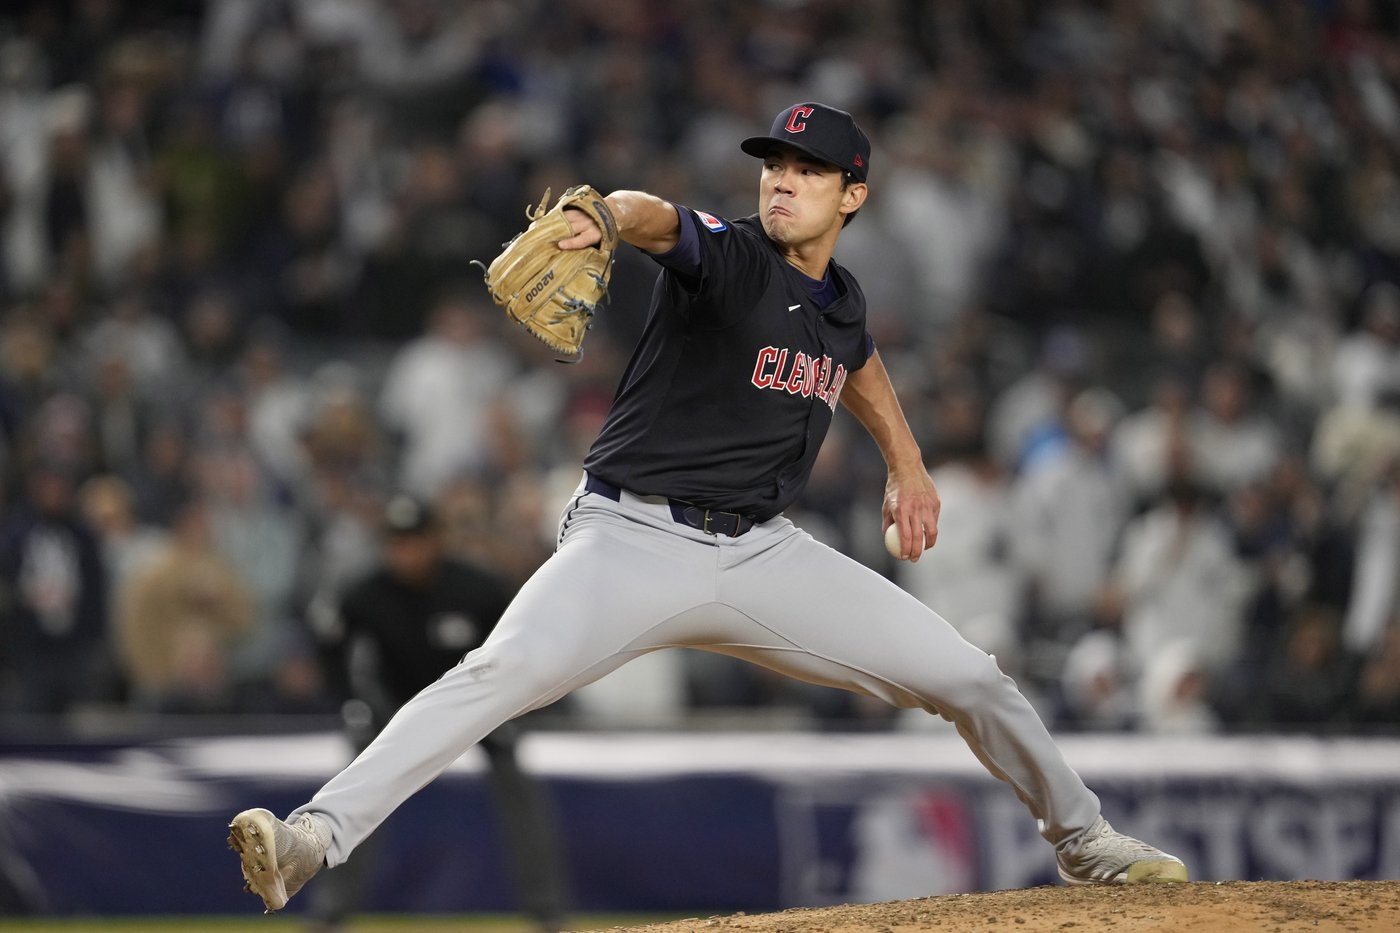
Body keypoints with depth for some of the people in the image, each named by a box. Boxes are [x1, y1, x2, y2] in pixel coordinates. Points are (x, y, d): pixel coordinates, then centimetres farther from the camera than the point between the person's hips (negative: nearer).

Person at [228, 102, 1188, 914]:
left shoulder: (840, 298, 10)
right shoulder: (727, 257, -10)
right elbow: (659, 220, -36)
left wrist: (906, 461, 29)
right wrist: (606, 216, -58)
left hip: (765, 554, 6)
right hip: (633, 539, -6)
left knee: (971, 679, 6)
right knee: (503, 672, -30)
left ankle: (1085, 840, 30)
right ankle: (313, 839, -38)